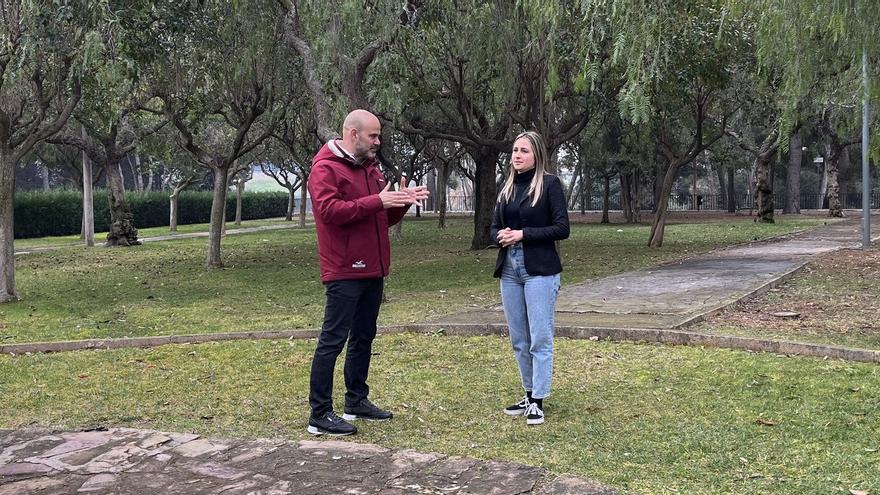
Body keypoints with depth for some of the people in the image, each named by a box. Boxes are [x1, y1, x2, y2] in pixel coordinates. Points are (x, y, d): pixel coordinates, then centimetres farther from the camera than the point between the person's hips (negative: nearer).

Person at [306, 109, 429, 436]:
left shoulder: (371, 169, 18)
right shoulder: (325, 168, -9)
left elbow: (384, 219, 21)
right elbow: (330, 210, -23)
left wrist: (401, 202, 1)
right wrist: (376, 201, -24)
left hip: (372, 271, 9)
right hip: (344, 272, -9)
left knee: (364, 337, 16)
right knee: (332, 341, -5)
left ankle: (356, 401, 28)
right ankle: (319, 415, 0)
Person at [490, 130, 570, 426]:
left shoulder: (550, 184, -4)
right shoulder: (507, 188, 13)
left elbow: (562, 228, -10)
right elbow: (494, 227, 17)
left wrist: (523, 234, -15)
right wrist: (501, 236, -6)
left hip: (540, 271, -6)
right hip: (509, 270, 6)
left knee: (540, 339, -4)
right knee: (518, 340, 11)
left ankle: (538, 402, 1)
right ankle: (529, 395, 21)